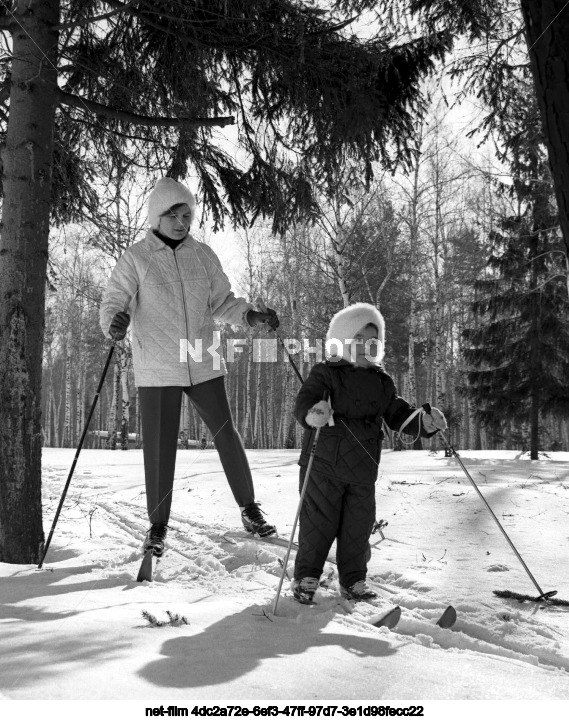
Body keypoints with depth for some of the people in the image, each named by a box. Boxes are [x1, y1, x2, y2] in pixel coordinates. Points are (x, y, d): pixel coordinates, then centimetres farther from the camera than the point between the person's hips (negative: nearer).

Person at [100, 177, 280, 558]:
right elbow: (113, 301, -4)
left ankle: (249, 507, 23)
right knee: (160, 447, 2)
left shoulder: (203, 255, 7)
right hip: (157, 370, -2)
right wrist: (115, 321, -26)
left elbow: (222, 302, 13)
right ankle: (158, 526, 17)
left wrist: (252, 315, -5)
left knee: (227, 435, 5)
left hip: (204, 365, 3)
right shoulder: (137, 258, -3)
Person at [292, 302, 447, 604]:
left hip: (363, 469, 5)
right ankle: (306, 577, 16)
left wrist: (424, 422, -5)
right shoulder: (325, 373, -7)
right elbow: (304, 401, -21)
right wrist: (312, 414, -45)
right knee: (318, 523, 1)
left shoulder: (381, 382, 10)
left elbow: (399, 415, 13)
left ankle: (354, 580, 24)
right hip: (324, 466, -5)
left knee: (358, 526, 9)